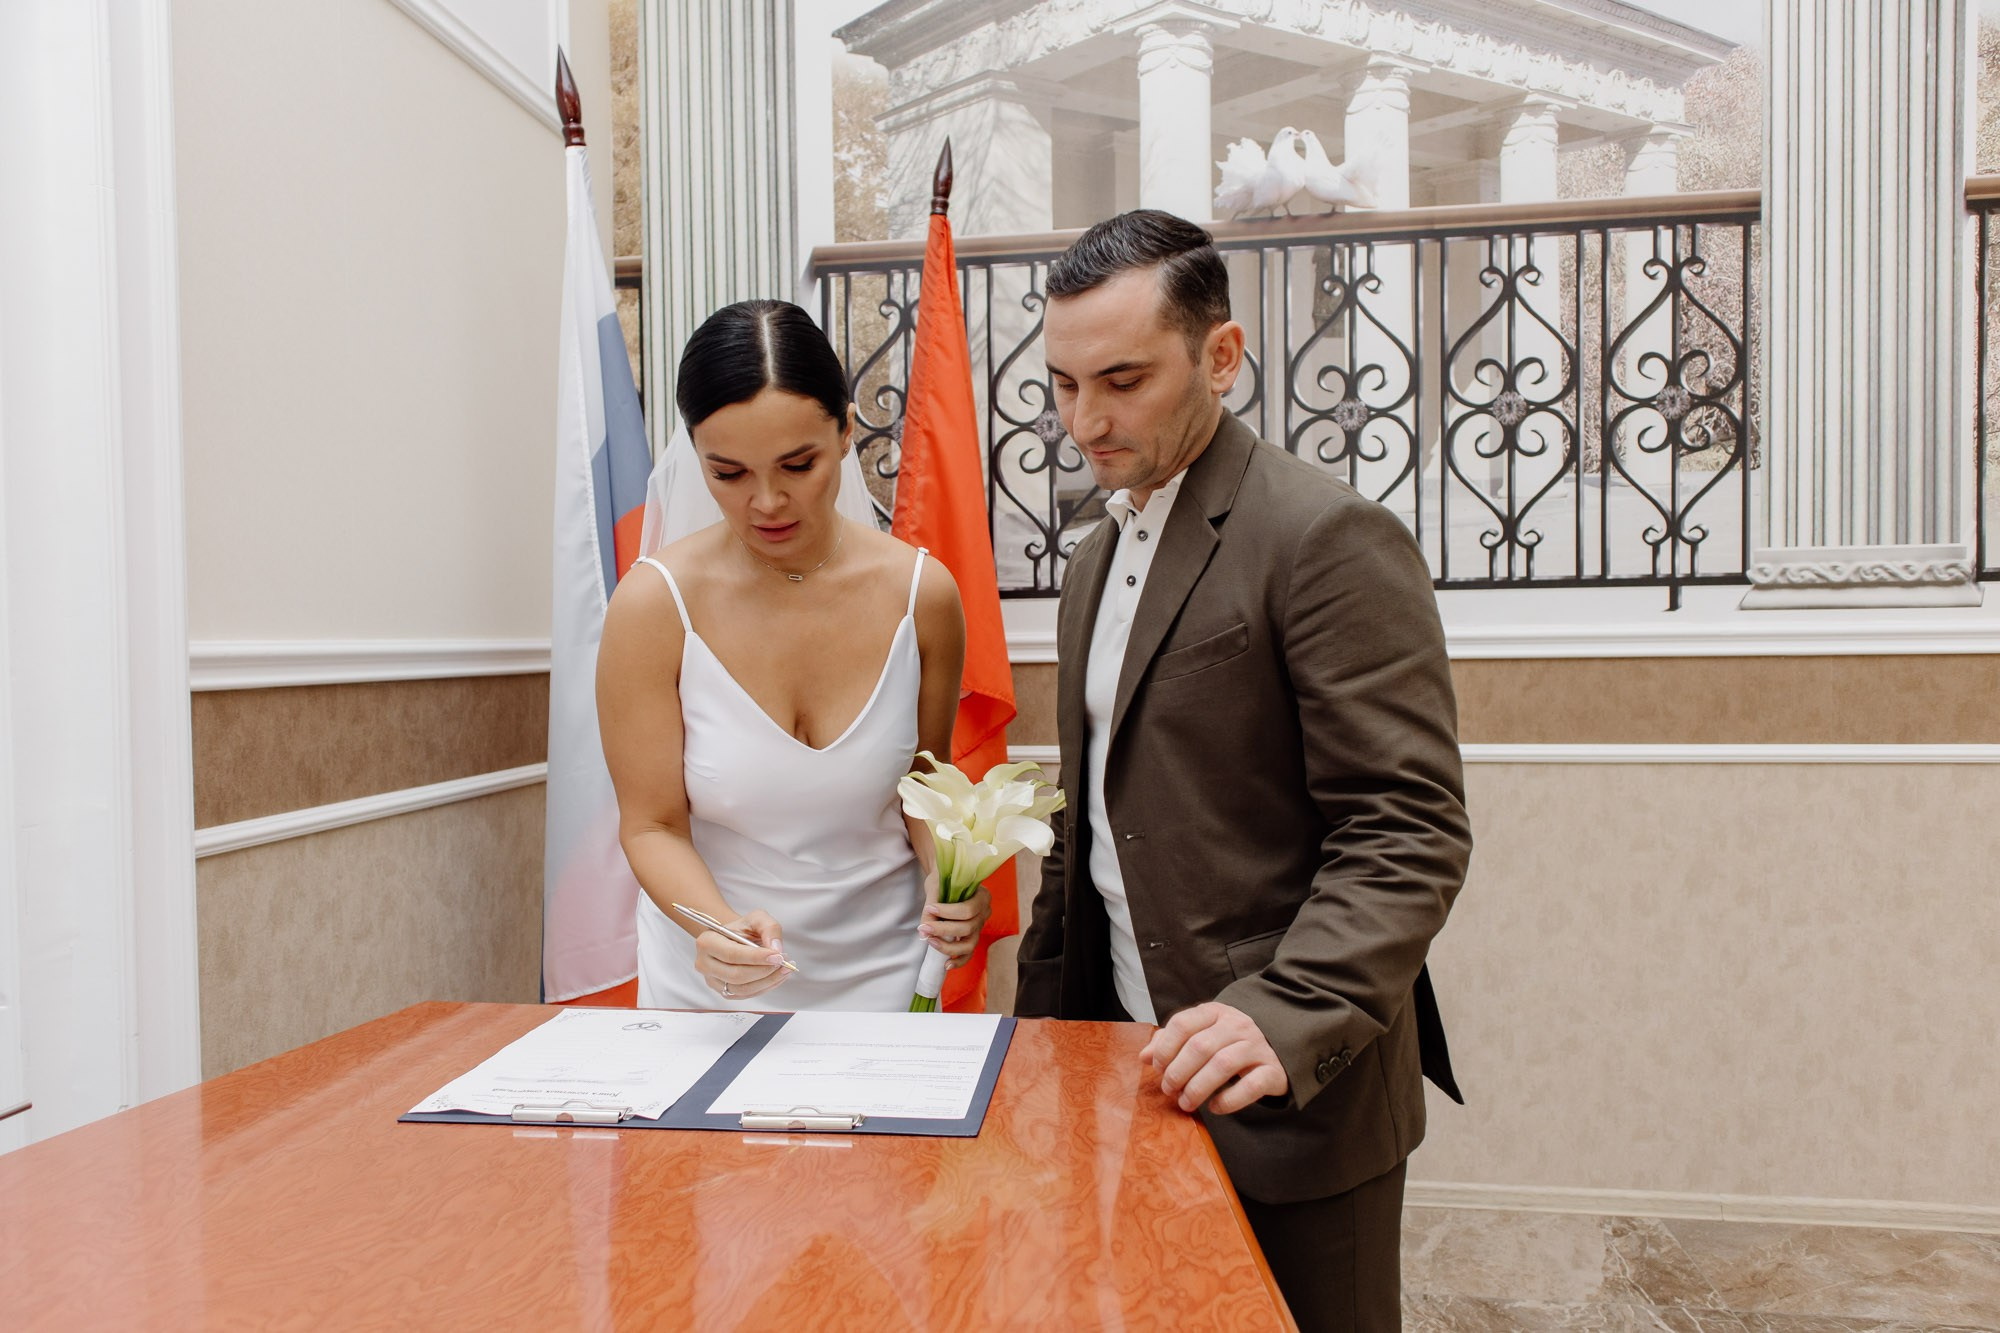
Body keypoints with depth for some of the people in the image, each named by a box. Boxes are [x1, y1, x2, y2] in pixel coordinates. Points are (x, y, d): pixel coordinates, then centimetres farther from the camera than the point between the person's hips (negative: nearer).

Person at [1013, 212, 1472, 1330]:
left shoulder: (1331, 538, -15)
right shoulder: (1099, 556, 11)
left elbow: (1409, 835, -18)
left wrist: (1285, 1022, -29)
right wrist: (1043, 1011, 12)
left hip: (1288, 1097, -7)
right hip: (1132, 1076, 7)